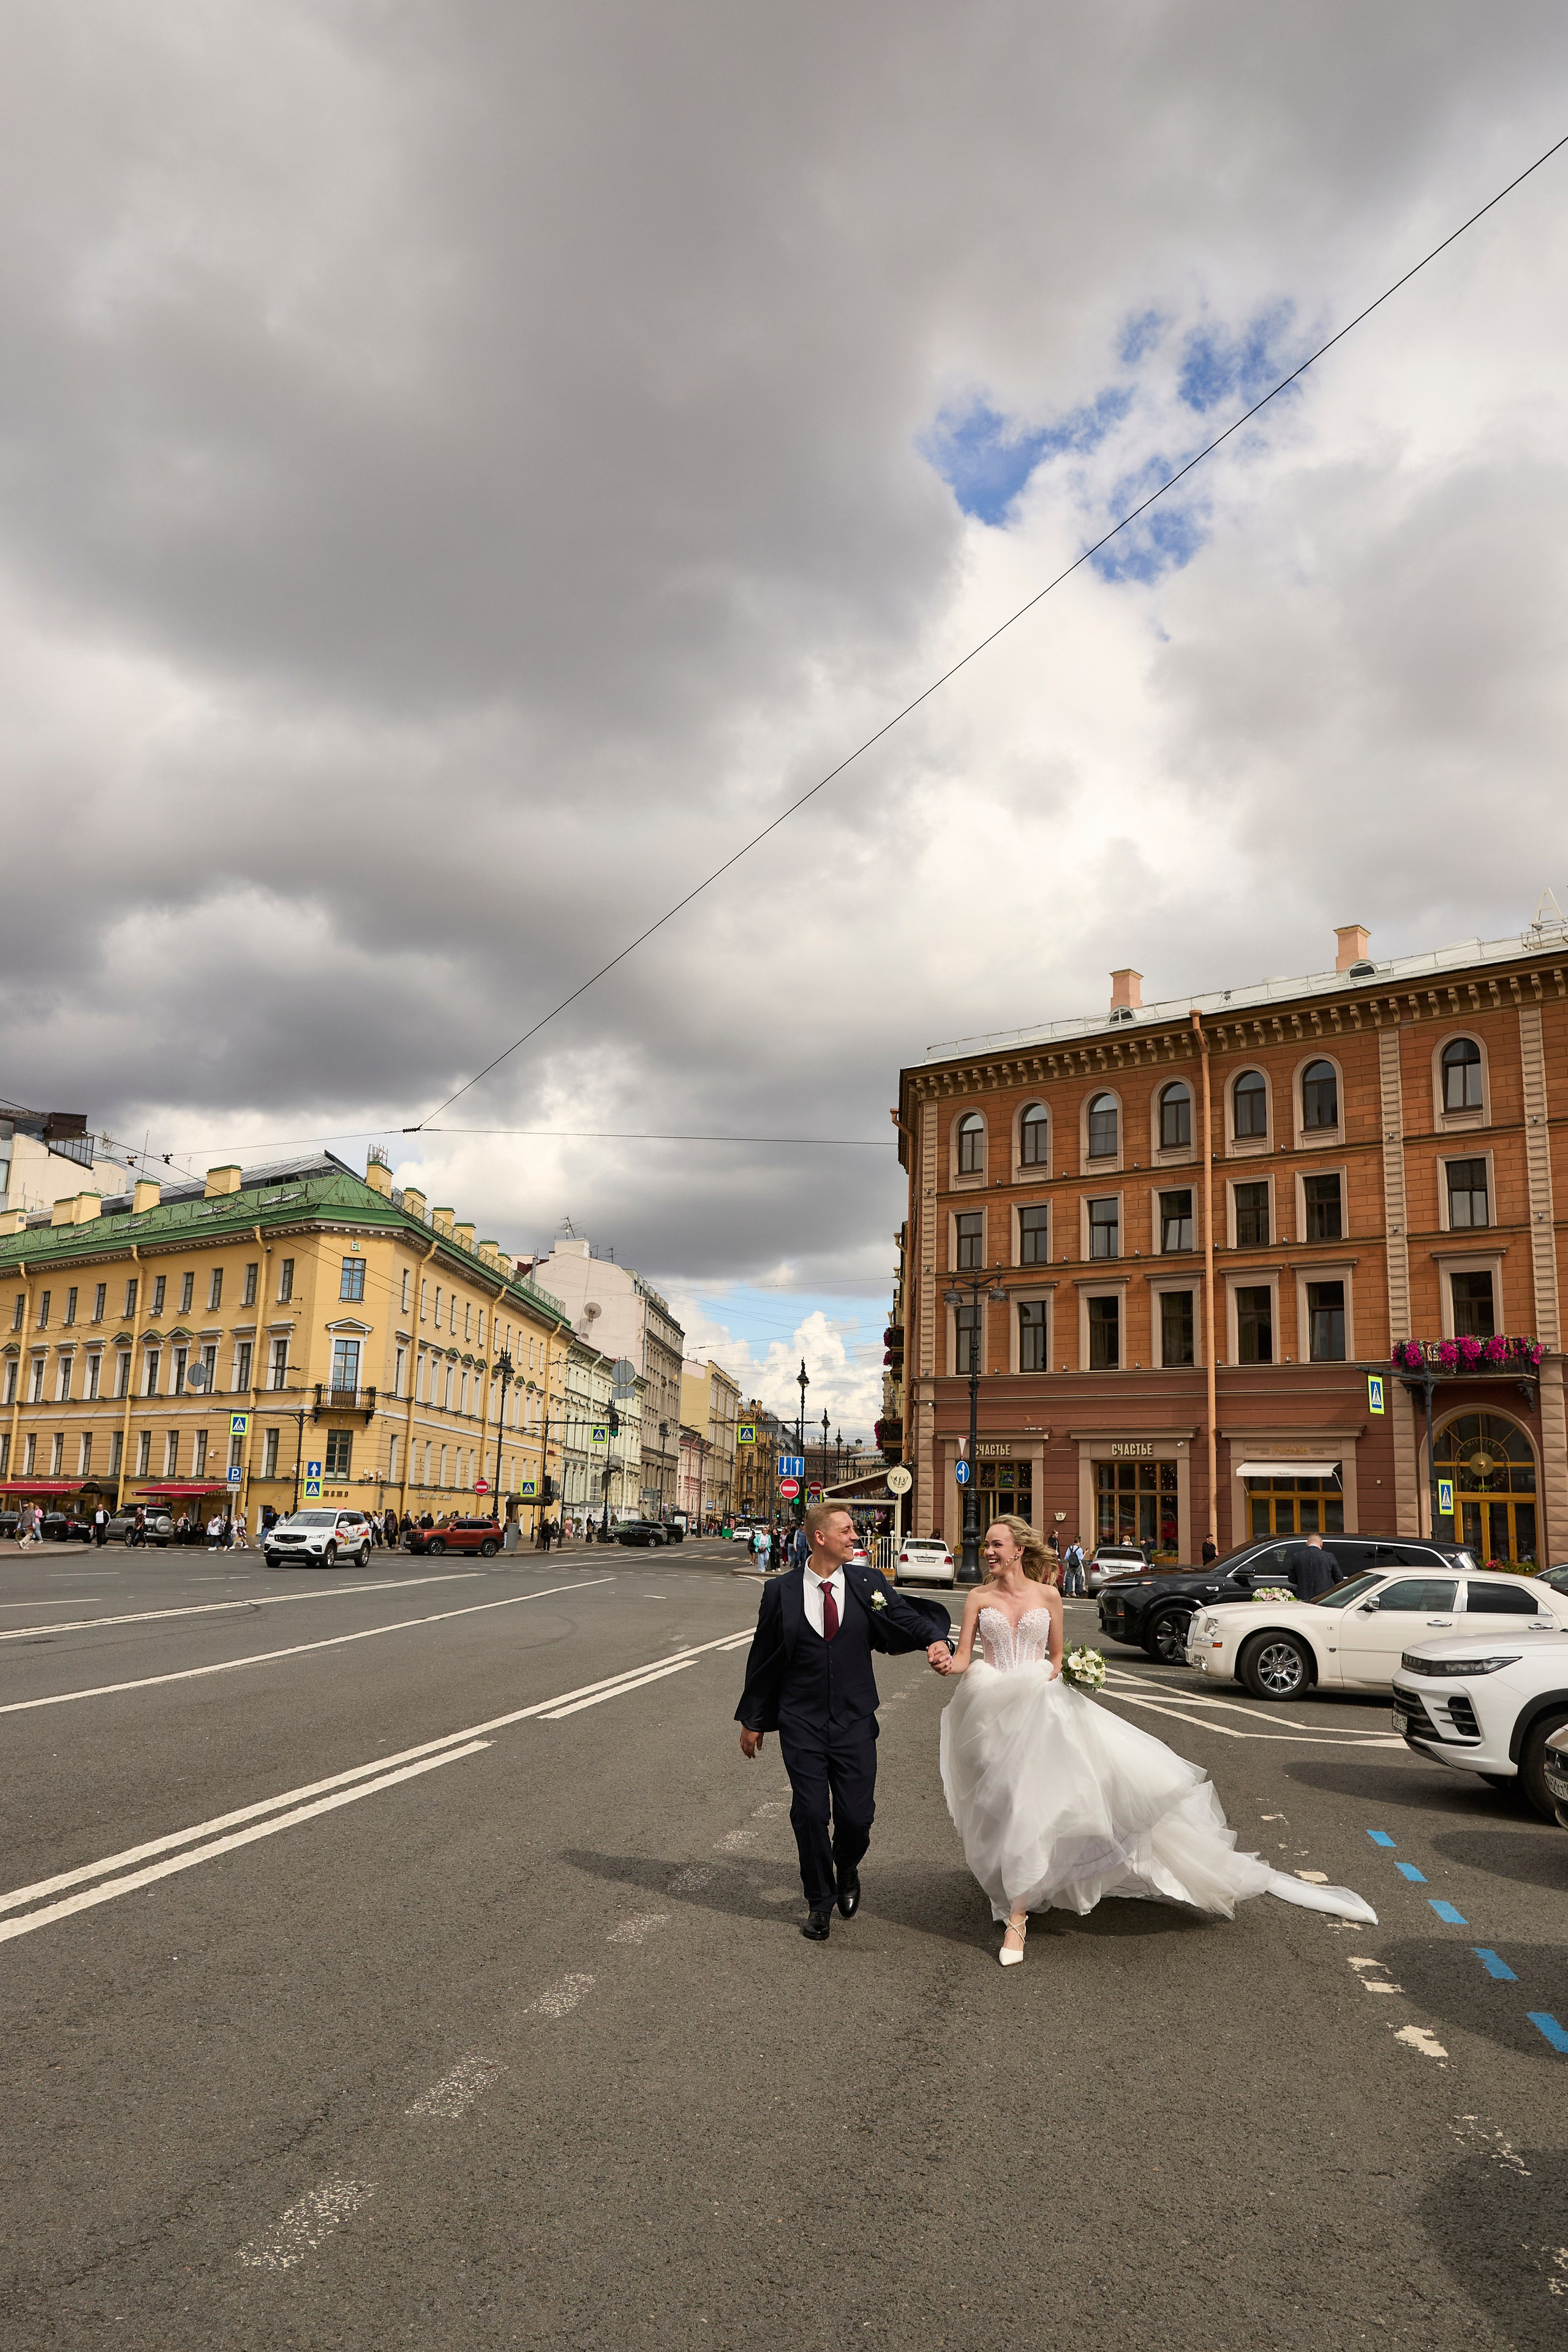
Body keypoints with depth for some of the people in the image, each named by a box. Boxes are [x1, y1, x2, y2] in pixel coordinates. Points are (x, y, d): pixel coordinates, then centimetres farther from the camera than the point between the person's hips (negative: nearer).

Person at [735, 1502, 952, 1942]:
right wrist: (752, 1720, 9)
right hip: (801, 1724, -1)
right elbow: (763, 1658, 4)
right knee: (810, 1814, 2)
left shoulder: (870, 1585, 0)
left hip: (855, 1722, 1)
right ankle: (820, 1902, 26)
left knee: (857, 1814, 0)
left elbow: (908, 1618, -6)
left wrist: (936, 1639, -29)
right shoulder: (780, 1592, -3)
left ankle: (847, 1869, 37)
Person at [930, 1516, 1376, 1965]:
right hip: (994, 1710, -1)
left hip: (1040, 1705, 1)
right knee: (1011, 1809, 0)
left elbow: (1057, 1654, 13)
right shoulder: (979, 1599, 1)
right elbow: (964, 1658, -2)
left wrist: (1047, 1684, -5)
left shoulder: (1047, 1598, 4)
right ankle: (1016, 1917, 15)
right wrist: (945, 1664, -23)